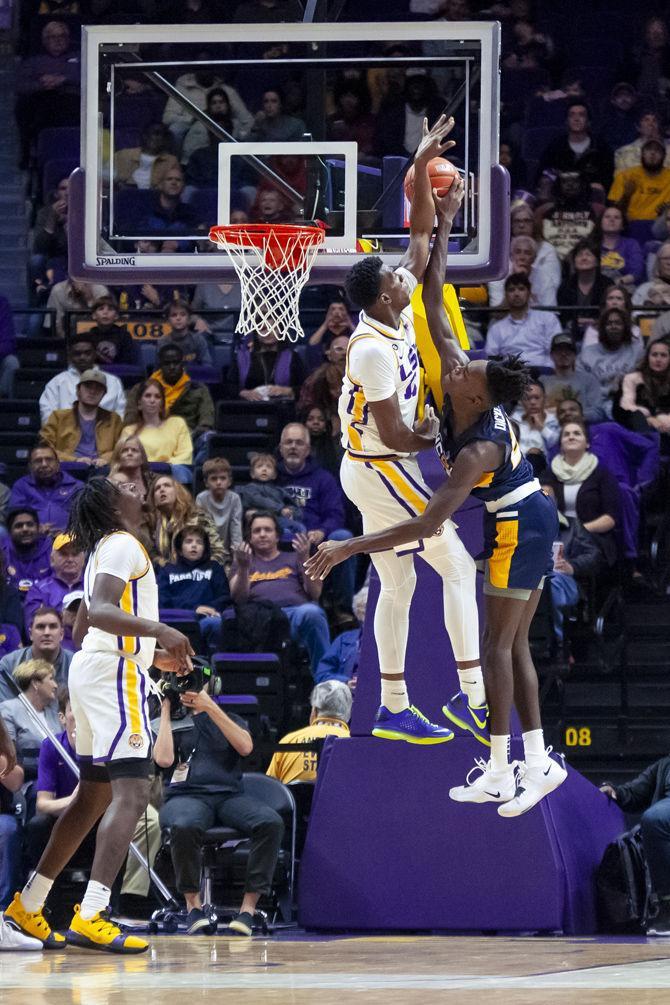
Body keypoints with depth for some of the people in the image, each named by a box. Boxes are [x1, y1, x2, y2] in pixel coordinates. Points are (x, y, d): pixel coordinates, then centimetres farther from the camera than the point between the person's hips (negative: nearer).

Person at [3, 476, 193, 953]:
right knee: (132, 792, -18)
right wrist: (158, 630, -37)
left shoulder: (103, 549, 21)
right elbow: (101, 611, -24)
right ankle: (91, 915, -31)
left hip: (90, 665, 11)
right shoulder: (123, 544, -9)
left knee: (95, 795, 17)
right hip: (117, 674, -10)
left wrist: (153, 655, 32)